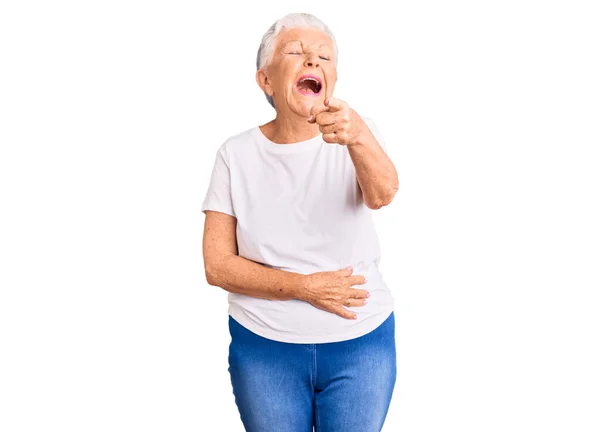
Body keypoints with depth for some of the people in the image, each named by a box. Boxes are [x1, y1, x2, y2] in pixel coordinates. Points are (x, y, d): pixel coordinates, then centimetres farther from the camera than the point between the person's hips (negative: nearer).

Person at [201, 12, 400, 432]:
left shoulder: (360, 133, -7)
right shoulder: (237, 153, -6)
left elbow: (382, 194, -28)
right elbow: (218, 265, -7)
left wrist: (357, 135, -48)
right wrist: (304, 287, -18)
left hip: (361, 346, 0)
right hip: (264, 348, 0)